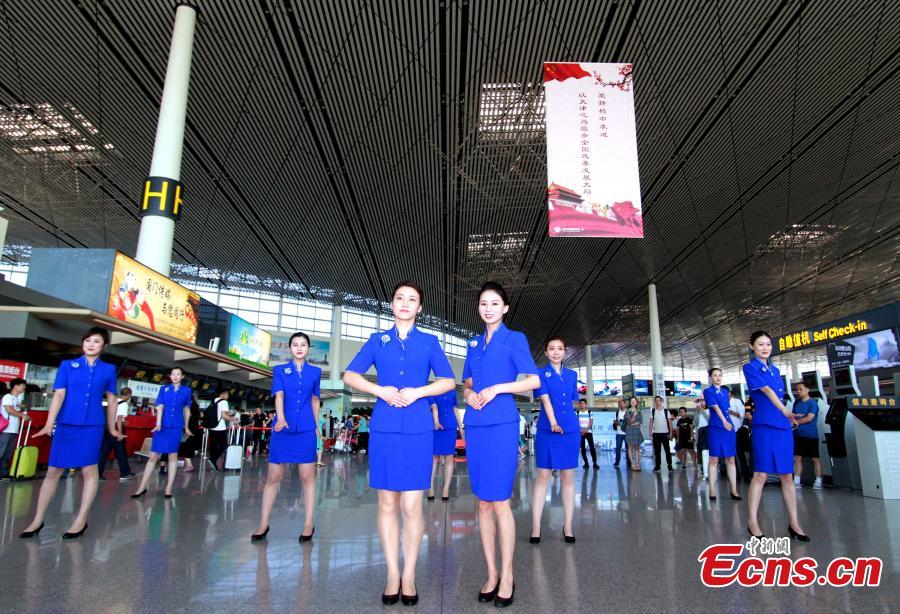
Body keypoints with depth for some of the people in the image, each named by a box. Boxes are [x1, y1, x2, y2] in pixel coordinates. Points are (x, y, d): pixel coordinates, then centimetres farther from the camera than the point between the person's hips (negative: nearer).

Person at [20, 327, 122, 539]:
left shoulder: (109, 369, 5)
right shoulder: (67, 365, 4)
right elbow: (59, 395, -3)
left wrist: (112, 428, 13)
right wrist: (49, 424, -12)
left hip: (92, 426, 0)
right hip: (65, 425, 1)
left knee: (89, 470, 0)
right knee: (53, 471, 6)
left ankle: (81, 520, 10)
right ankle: (38, 520, 19)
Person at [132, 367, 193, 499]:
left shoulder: (186, 391, 4)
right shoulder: (164, 389, 4)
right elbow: (160, 407, -4)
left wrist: (186, 427, 16)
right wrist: (158, 424, -17)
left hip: (176, 427, 0)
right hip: (162, 426, 0)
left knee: (173, 456, 4)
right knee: (153, 456, 1)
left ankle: (168, 488, 9)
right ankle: (142, 487, 10)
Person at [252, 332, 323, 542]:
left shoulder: (315, 372, 9)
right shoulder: (280, 370, 5)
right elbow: (279, 395, -9)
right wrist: (280, 418, -26)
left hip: (306, 430, 1)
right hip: (283, 428, 0)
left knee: (307, 476, 2)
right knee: (273, 477, 3)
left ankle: (309, 524, 12)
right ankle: (263, 524, 15)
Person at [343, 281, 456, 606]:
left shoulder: (429, 342, 8)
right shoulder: (377, 340, 10)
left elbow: (448, 381, 4)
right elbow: (350, 375, 7)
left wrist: (416, 392, -11)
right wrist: (381, 391, -9)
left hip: (418, 429, -1)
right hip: (384, 428, 1)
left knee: (411, 505, 0)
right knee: (387, 503, 6)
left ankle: (409, 575, 15)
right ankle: (392, 573, 18)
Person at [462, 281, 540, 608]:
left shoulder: (515, 339, 1)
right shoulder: (474, 343, 16)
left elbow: (534, 380, -5)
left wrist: (496, 388, -14)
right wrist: (469, 394, -1)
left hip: (502, 425, -5)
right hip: (475, 425, 5)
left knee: (499, 502, -3)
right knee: (483, 503, 8)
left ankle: (506, 576, 12)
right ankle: (491, 572, 20)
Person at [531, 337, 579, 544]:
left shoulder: (572, 375, 12)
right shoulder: (541, 374, 0)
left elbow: (572, 402, 18)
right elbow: (545, 399, -13)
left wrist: (570, 421, 11)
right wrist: (553, 422, -27)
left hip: (571, 430, 4)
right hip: (548, 430, -3)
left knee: (568, 477, 7)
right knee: (543, 476, 0)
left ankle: (567, 526, 16)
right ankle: (536, 526, 5)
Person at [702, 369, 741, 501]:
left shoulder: (725, 391, 15)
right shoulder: (708, 391, -2)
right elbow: (716, 407, -14)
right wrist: (724, 421, -25)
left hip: (729, 426, 5)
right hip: (716, 427, -5)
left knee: (730, 459, 4)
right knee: (714, 459, -3)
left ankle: (734, 491, 8)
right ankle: (712, 491, 1)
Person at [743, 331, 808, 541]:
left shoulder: (775, 370, 18)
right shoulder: (750, 368, -2)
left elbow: (779, 396, 21)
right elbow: (767, 390, -14)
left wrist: (787, 416, 12)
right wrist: (785, 411, -25)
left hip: (783, 425, 6)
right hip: (764, 425, -6)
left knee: (787, 475, 6)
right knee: (761, 474, -6)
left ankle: (794, 523, 14)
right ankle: (752, 522, 2)